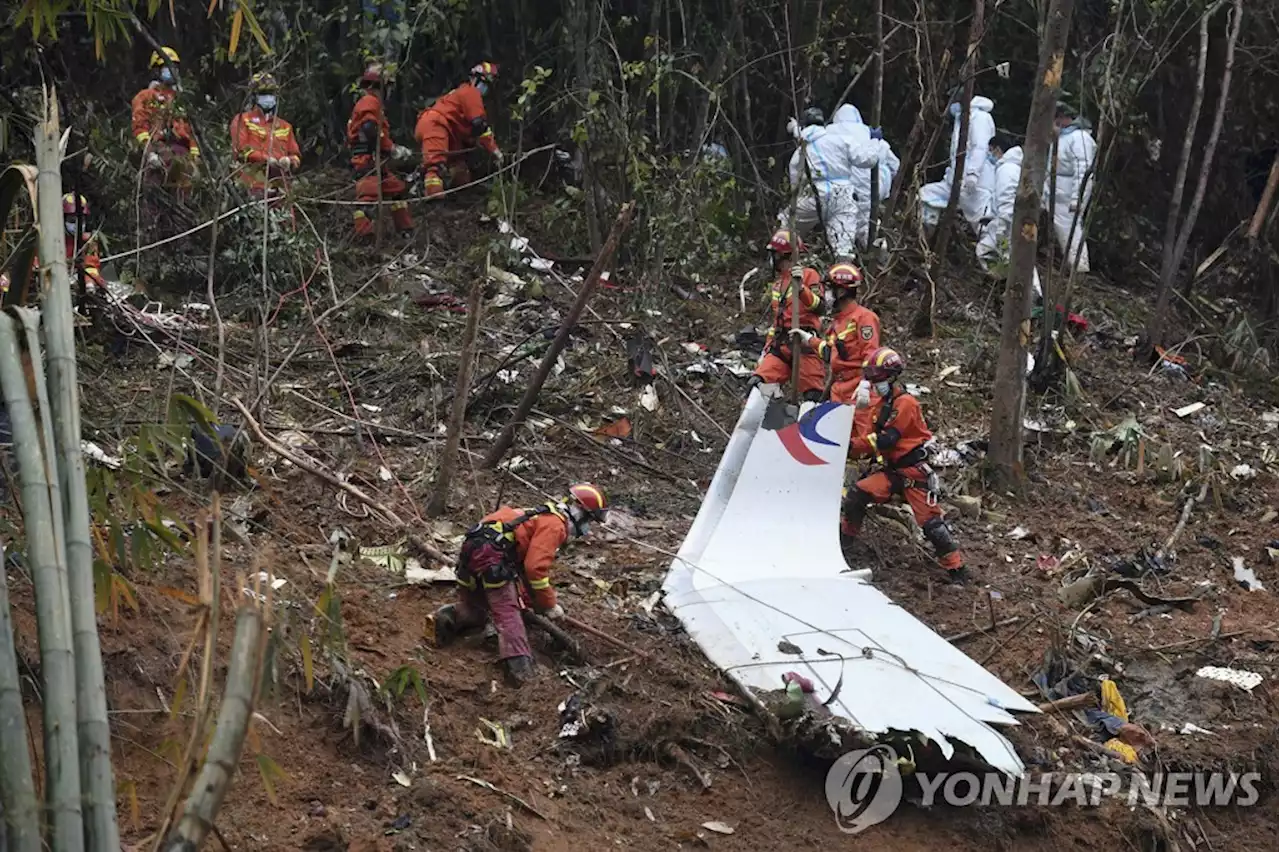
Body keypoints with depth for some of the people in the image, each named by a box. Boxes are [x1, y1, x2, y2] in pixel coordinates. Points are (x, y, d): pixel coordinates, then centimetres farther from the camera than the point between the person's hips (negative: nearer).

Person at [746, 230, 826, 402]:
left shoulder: (808, 275, 1)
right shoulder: (777, 283, 26)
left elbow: (819, 307, -13)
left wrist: (800, 287, -25)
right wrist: (767, 347, 26)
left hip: (804, 343, -7)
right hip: (780, 346, 7)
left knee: (813, 396, -11)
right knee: (755, 385, -11)